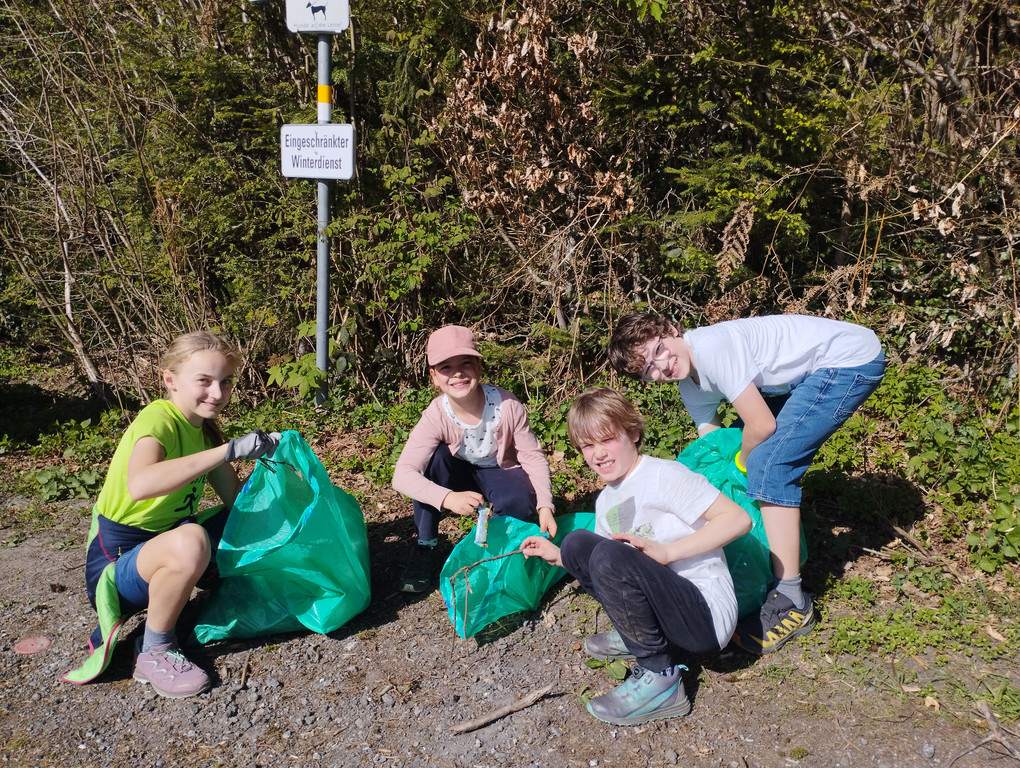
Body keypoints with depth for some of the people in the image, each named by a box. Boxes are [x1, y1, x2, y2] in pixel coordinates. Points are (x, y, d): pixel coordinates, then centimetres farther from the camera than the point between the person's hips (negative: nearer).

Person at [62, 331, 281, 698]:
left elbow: (238, 498, 3)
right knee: (190, 541, -39)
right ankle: (154, 651, -14)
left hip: (165, 549, 8)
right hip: (116, 566, -8)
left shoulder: (204, 427, 4)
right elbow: (140, 484, -45)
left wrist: (267, 454, -11)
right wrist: (229, 450, -42)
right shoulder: (157, 420, -22)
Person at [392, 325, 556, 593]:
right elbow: (403, 475, -36)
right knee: (434, 456, -30)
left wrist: (545, 506, -27)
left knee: (519, 503, -33)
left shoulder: (506, 405, -26)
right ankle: (424, 548, -15)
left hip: (500, 473, 0)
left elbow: (533, 457, -15)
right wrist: (447, 498, -53)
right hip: (459, 477, 1)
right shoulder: (436, 417, -27)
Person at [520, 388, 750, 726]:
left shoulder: (663, 475, -11)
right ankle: (638, 636, 7)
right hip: (669, 609, 8)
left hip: (708, 614, -8)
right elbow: (602, 567, 20)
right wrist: (558, 556, 10)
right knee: (577, 544, 4)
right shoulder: (606, 500, 13)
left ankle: (659, 678, -15)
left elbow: (738, 518, -19)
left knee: (609, 556, -29)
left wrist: (666, 552, -25)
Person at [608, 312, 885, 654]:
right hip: (816, 369, 10)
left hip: (855, 359, -10)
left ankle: (791, 603, -8)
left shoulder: (710, 346, -25)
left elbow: (762, 425, -21)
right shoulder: (690, 387, 3)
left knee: (768, 464, -17)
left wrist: (742, 462, -3)